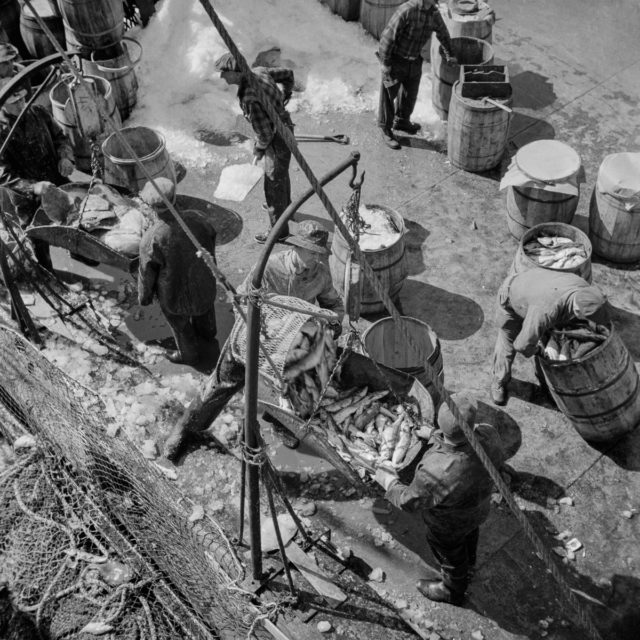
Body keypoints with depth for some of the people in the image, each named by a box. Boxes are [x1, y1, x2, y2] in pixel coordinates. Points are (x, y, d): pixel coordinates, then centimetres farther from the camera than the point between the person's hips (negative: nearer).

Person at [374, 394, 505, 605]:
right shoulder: (487, 436, -33)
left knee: (450, 554, 27)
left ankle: (452, 591, 59)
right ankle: (467, 567, 70)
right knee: (468, 534, 37)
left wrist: (387, 481, -9)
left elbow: (408, 500, -28)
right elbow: (498, 458, -8)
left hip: (449, 523, -5)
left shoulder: (437, 474, -47)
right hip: (477, 504, 5)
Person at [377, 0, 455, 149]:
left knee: (410, 94, 20)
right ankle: (386, 130, 21)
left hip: (414, 61, 7)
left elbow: (443, 33, 14)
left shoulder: (434, 13, -5)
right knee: (389, 95, 5)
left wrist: (449, 54, 28)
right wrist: (385, 63, -20)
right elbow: (388, 36, -23)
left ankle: (402, 121, 44)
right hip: (395, 60, -7)